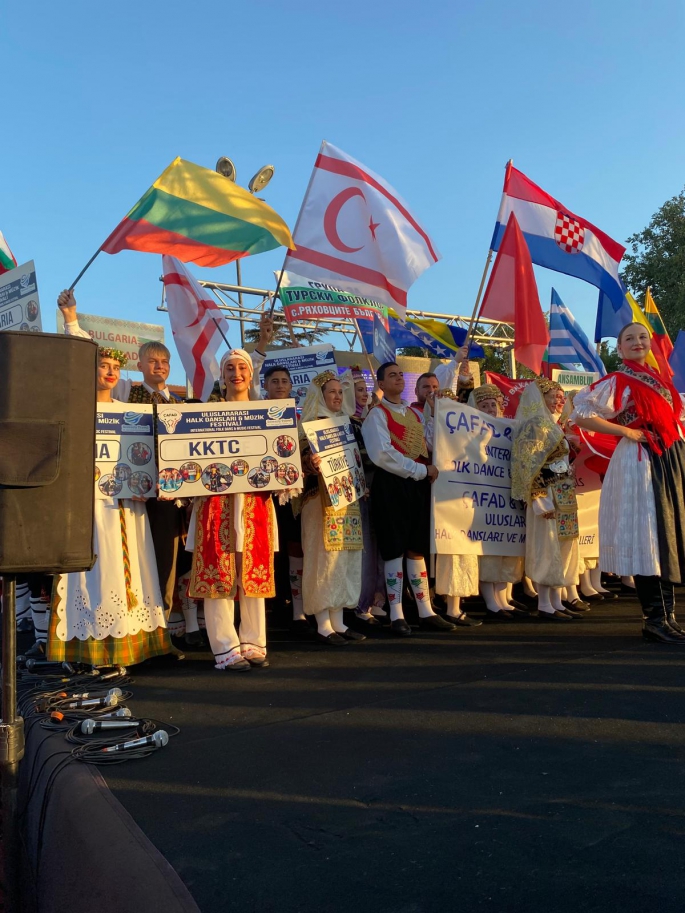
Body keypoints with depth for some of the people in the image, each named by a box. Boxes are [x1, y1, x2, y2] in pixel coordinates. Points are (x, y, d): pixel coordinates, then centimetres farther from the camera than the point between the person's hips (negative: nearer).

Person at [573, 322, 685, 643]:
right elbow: (581, 415, -14)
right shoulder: (618, 382, -5)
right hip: (640, 462, -8)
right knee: (648, 538, -6)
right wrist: (626, 432, -15)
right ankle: (655, 619, 2)